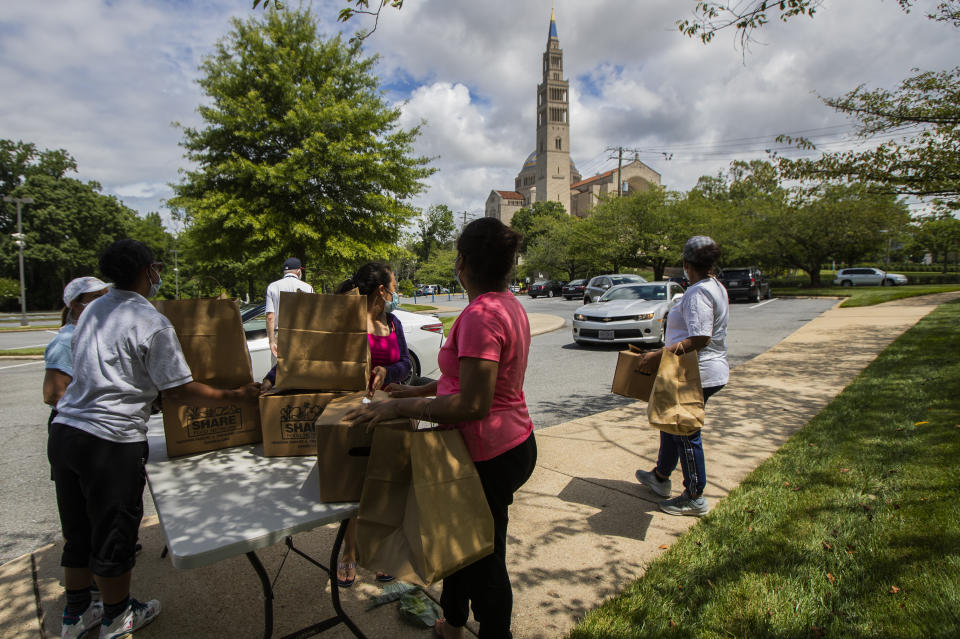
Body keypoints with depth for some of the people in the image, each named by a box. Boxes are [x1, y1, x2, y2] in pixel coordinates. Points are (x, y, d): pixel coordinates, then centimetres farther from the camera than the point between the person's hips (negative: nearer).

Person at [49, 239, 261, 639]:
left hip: (64, 430, 8)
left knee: (78, 531, 22)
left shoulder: (91, 311, 11)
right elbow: (180, 391, -13)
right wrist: (237, 396, -4)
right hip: (111, 440, -8)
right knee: (114, 534, 11)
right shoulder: (152, 323, -14)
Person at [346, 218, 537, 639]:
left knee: (485, 556, 11)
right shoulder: (508, 304, 7)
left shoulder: (481, 315, -26)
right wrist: (423, 390, 16)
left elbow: (474, 404, -30)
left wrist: (401, 407, -23)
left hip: (490, 455, -10)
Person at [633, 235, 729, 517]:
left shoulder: (698, 293, -20)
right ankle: (660, 477, 37)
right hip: (708, 370, 11)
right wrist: (666, 351, 22)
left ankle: (695, 498, 16)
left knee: (686, 434, 2)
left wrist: (659, 355, -28)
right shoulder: (716, 287, 12)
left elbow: (700, 339, -29)